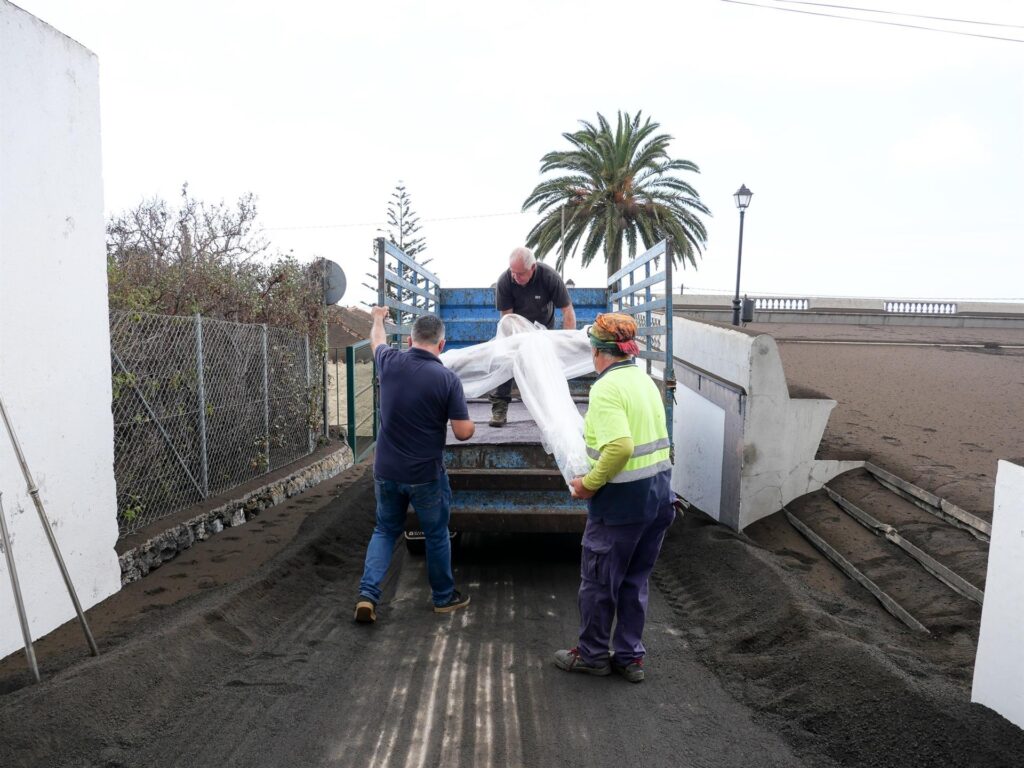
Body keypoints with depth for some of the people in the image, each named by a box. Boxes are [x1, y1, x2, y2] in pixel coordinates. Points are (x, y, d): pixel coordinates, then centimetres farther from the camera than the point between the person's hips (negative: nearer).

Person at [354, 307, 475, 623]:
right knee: (436, 535, 16)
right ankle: (444, 597, 31)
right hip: (426, 474, -3)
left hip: (386, 471, 3)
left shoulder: (390, 363, -6)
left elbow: (377, 341, 19)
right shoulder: (447, 379, -16)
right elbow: (464, 432, -14)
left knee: (385, 531, 20)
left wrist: (378, 318, 40)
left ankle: (367, 594, 8)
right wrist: (469, 421, 10)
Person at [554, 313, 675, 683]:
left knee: (598, 580, 10)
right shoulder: (645, 380, 8)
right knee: (635, 581, 18)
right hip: (659, 492, 8)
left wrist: (590, 483, -17)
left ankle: (593, 655, 26)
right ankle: (630, 657, 28)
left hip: (623, 499, -8)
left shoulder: (607, 388, -19)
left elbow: (620, 447, -30)